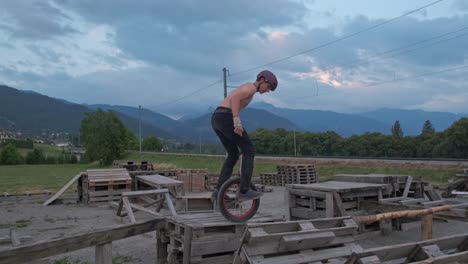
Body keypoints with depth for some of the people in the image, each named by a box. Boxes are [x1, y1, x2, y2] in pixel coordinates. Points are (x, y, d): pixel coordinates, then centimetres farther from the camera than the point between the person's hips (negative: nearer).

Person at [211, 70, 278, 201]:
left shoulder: (245, 89, 31)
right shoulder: (251, 87, -1)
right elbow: (234, 97, -20)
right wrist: (237, 122, -28)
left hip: (216, 119, 10)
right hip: (225, 118, -10)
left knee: (233, 154, 19)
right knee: (249, 150, 0)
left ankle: (218, 191, 15)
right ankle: (244, 191, -3)